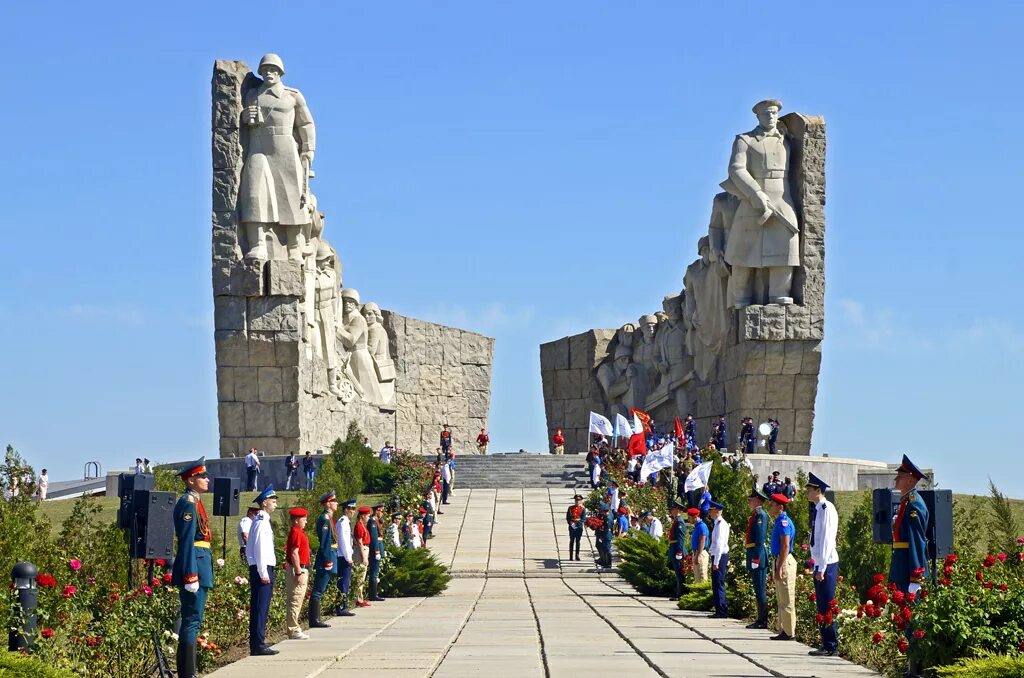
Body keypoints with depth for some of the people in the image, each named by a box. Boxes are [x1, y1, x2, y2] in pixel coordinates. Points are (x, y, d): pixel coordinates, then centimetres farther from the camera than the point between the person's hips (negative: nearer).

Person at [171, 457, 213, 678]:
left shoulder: (194, 502, 17)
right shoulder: (188, 504, -14)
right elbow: (187, 541, -20)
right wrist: (191, 576, -23)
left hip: (200, 565, 10)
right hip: (194, 564, -10)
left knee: (193, 619, 13)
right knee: (192, 620, -9)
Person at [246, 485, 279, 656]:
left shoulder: (260, 520, 17)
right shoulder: (262, 521, -14)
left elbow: (250, 548, 21)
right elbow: (260, 548, -19)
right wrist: (263, 573, -20)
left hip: (261, 570, 10)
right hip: (263, 570, -10)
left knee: (260, 608, 13)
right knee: (260, 608, -9)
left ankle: (257, 644, 18)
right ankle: (258, 645, -10)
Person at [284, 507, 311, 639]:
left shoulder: (299, 532, 16)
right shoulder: (296, 533, -14)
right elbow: (294, 554, -21)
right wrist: (299, 573, -23)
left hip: (301, 570, 10)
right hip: (298, 570, -10)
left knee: (296, 601, 14)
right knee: (295, 600, -8)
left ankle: (293, 627, 20)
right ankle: (293, 630, -7)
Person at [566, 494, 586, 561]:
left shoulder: (583, 509, 2)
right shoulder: (570, 508, 7)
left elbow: (583, 519, -5)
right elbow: (567, 518, 5)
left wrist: (577, 524, -16)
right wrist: (571, 523, -12)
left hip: (579, 527, -1)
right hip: (572, 527, 1)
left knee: (578, 541, 4)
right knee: (572, 541, 2)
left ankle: (577, 556, 10)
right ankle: (571, 556, 4)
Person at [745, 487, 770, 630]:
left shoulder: (760, 515, -13)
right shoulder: (754, 515, 17)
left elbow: (760, 539, -19)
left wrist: (756, 559, -23)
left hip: (757, 555, -10)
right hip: (753, 555, 10)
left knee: (760, 590, -7)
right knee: (758, 590, 12)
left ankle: (763, 621, -5)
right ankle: (761, 619, 16)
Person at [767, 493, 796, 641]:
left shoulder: (784, 522, -15)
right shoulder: (779, 521, 17)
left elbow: (785, 547, -21)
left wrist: (779, 568, -24)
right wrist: (776, 568, 21)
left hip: (784, 562, -11)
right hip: (778, 561, 11)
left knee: (787, 601, -7)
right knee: (781, 600, 13)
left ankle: (788, 632, -5)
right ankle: (783, 631, 17)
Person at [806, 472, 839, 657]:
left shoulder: (827, 509, -14)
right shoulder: (818, 510, 13)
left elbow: (827, 540, -18)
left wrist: (821, 569, -19)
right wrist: (818, 568, 16)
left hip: (827, 564, -9)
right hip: (820, 565, 9)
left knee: (827, 607, -6)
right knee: (821, 606, 11)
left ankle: (831, 647, -2)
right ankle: (826, 645, 16)